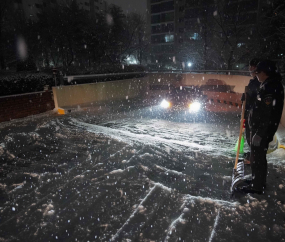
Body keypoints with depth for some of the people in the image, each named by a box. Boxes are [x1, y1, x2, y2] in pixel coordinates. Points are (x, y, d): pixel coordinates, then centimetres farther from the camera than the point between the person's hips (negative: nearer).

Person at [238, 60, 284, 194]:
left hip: (262, 130, -10)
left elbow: (269, 114, -25)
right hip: (258, 128, 10)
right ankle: (258, 180, 34)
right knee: (257, 156, 19)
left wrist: (260, 133, -24)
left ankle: (257, 186, 11)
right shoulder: (268, 86, 13)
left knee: (257, 157, -1)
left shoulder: (272, 87, -19)